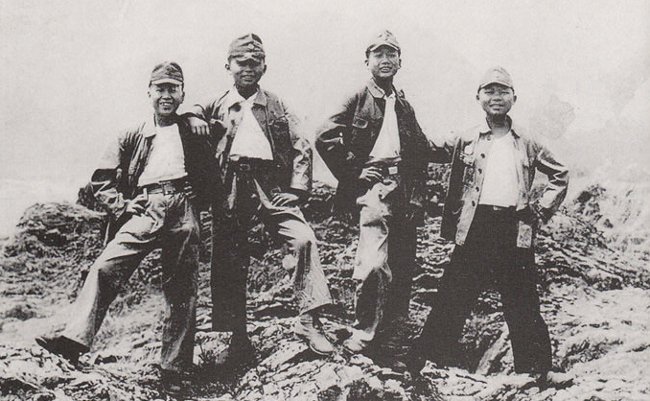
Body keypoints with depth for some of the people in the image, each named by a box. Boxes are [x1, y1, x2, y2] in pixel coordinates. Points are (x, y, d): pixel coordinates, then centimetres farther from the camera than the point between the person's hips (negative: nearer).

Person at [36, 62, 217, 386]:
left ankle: (174, 367, 3)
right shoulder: (133, 137, 20)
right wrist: (122, 206, 2)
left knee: (182, 289, -2)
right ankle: (75, 338, -28)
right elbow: (101, 180, 17)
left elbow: (211, 177, 20)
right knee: (106, 267, -20)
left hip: (184, 209, 0)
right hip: (146, 210, 1)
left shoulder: (192, 132, 19)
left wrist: (198, 202, 3)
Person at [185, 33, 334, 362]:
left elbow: (302, 149, 9)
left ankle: (309, 320, -15)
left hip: (270, 187, -1)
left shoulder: (275, 106, 15)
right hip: (231, 191, 1)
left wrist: (296, 190, -3)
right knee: (228, 263, -2)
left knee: (304, 239, -22)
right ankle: (239, 342, 9)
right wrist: (193, 120, 1)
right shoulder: (217, 107, 17)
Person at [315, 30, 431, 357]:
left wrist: (417, 189, 13)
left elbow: (422, 149, 28)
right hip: (374, 186, -6)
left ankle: (390, 327, 22)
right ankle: (363, 333, -9)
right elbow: (325, 137, -8)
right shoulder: (359, 100, 4)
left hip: (405, 191, 6)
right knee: (374, 263, -20)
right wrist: (353, 176, -7)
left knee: (403, 266, 7)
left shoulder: (404, 106, 21)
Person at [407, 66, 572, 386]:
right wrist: (451, 224, 5)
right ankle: (431, 360, 8)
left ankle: (536, 367, 18)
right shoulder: (466, 141, 8)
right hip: (475, 226, -1)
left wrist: (542, 208, 9)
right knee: (453, 298, -1)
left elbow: (560, 174, 21)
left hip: (515, 229, 1)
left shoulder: (527, 144, 12)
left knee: (522, 303, 7)